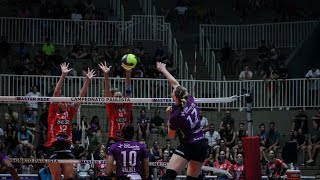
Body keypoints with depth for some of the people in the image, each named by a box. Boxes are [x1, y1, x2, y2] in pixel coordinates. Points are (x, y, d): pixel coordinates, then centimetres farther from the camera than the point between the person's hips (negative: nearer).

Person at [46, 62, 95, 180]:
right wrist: (63, 75, -15)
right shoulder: (53, 112, 2)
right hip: (54, 149, -4)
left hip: (66, 149, 4)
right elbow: (56, 93, -7)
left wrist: (87, 81, 3)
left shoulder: (69, 112, 13)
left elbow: (80, 97, 10)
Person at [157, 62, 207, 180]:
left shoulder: (175, 115, -15)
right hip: (202, 145, 7)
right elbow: (175, 83, 15)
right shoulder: (190, 101, 0)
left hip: (188, 146, -7)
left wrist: (169, 115, 4)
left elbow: (171, 135, 3)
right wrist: (164, 70, 27)